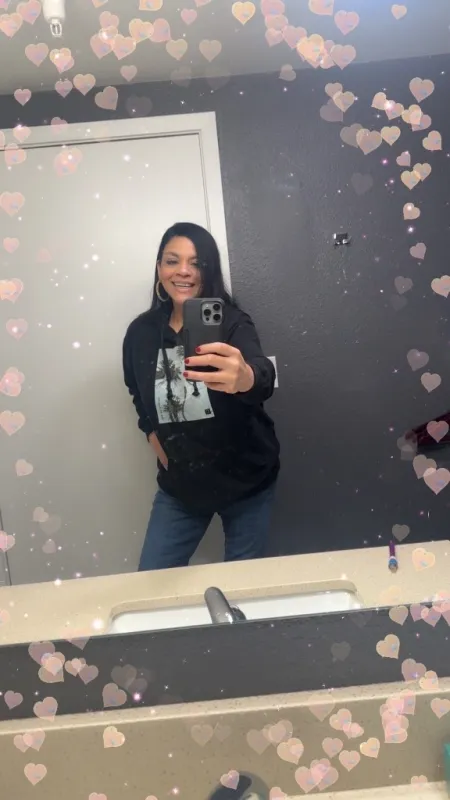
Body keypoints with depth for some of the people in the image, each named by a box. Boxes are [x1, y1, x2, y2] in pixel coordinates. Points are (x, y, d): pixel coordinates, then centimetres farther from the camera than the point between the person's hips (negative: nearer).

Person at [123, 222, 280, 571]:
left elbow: (263, 374, -38)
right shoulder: (141, 332, -5)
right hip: (179, 484, 3)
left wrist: (246, 378, -59)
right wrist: (153, 433, 3)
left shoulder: (231, 322, -16)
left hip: (244, 480, -2)